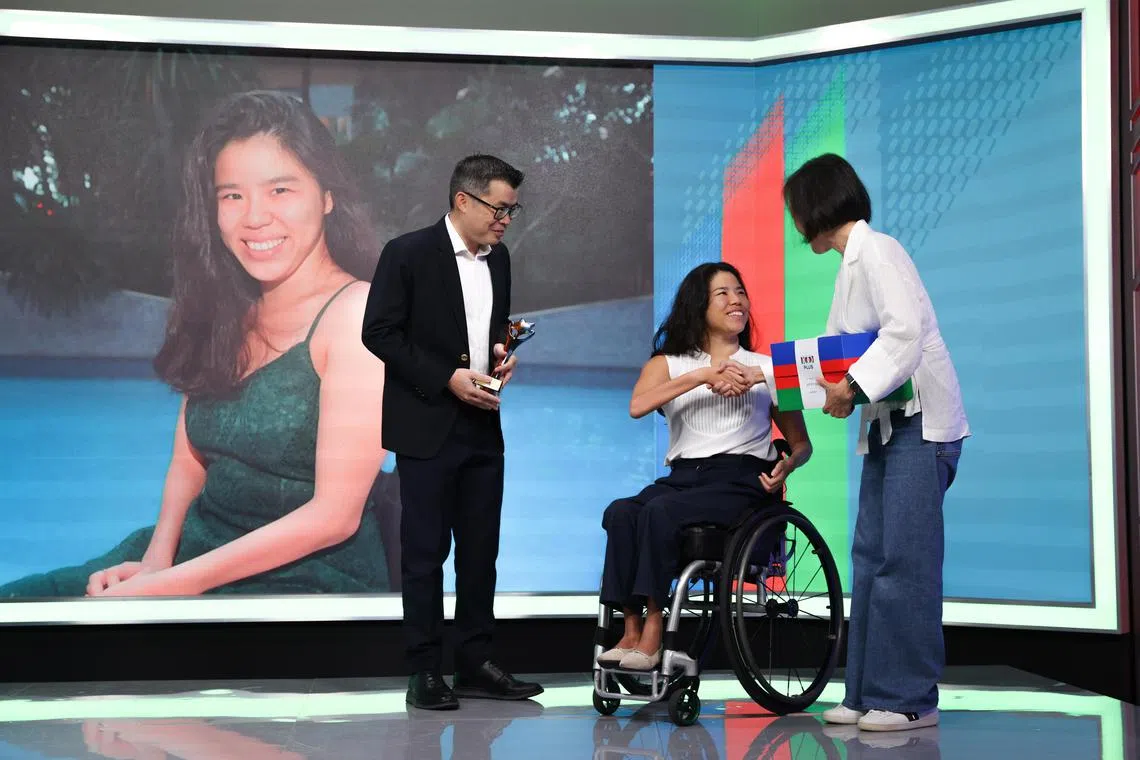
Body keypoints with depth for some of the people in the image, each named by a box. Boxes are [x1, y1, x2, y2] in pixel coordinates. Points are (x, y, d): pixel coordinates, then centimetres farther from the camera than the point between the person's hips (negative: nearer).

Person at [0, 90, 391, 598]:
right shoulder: (224, 310, 9)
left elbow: (334, 514, -16)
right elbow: (189, 463, 10)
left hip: (309, 577, -6)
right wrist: (156, 559, -10)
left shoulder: (359, 313, -12)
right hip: (193, 555, 7)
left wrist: (170, 585, -18)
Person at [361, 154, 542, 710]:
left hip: (483, 428, 6)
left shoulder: (498, 258, 10)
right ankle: (424, 672, 6)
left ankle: (474, 664, 16)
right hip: (427, 429, -6)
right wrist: (448, 378, -17)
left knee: (481, 550, 8)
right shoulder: (408, 253, -9)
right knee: (425, 552, 0)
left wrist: (502, 353, 0)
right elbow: (378, 333, -11)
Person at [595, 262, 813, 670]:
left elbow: (801, 443, 16)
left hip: (742, 479, -2)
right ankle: (631, 629, -31)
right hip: (683, 476, 2)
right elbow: (637, 406, -4)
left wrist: (786, 466, -7)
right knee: (621, 513, -30)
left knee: (661, 511, -32)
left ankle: (653, 631, -33)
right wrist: (703, 376, -10)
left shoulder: (766, 367, 18)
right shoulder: (668, 364, 20)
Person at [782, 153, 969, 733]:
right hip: (885, 423, 10)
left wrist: (853, 386, -26)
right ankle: (870, 692, 10)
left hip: (920, 420, -9)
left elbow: (905, 330, -23)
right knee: (870, 555, 7)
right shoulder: (852, 264, 17)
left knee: (904, 559, -9)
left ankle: (910, 698, -5)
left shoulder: (875, 251, -11)